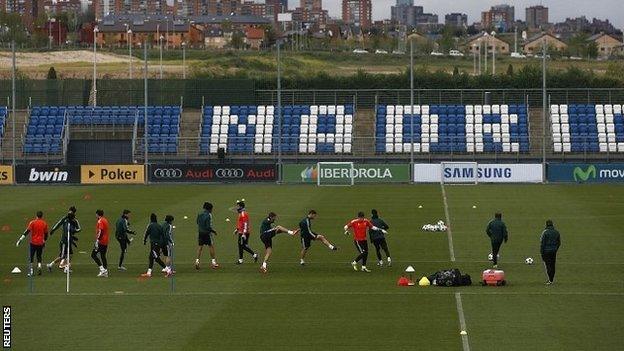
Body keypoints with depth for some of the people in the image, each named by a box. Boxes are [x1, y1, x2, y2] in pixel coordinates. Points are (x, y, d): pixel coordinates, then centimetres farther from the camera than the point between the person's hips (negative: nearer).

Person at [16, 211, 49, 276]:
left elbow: (27, 232, -11)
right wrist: (44, 241, 29)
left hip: (33, 242, -2)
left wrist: (20, 240, -12)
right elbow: (46, 234, 12)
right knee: (39, 257, 15)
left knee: (31, 257, 6)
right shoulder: (44, 224, 3)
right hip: (40, 243, 2)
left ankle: (30, 271, -3)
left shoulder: (32, 222, -5)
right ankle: (39, 267, -5)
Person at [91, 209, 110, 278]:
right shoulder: (105, 220, 15)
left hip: (101, 241, -9)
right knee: (103, 256, 13)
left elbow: (100, 232, -21)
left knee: (93, 254, -4)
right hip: (105, 242, 9)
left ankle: (102, 269, -12)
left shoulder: (100, 221, -13)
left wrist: (97, 241, -22)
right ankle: (105, 272, 11)